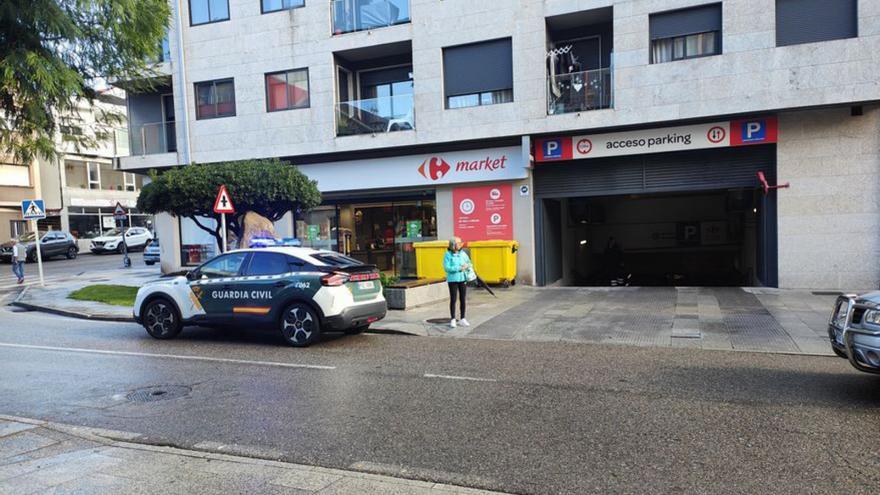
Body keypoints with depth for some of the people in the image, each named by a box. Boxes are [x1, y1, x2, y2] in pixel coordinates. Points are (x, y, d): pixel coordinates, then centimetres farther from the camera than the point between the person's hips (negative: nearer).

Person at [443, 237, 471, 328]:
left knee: (463, 299, 6)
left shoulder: (463, 254, 3)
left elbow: (469, 263, 12)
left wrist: (467, 266, -11)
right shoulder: (448, 255, -8)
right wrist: (459, 268, -20)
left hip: (463, 279, 4)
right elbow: (446, 268, -14)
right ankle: (453, 320, 10)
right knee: (453, 300, 0)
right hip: (452, 280, -4)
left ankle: (462, 319, 16)